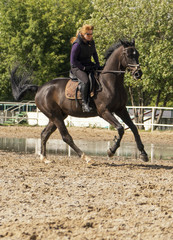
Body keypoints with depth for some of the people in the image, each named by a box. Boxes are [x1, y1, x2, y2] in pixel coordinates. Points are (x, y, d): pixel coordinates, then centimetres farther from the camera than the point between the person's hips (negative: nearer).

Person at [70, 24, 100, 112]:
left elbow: (94, 53, 22)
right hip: (77, 68, -8)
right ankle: (84, 103, -29)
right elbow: (73, 61, -19)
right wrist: (83, 68, -21)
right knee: (86, 80, -35)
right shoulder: (77, 44, -20)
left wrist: (97, 64, 7)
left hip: (88, 65, 8)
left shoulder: (91, 42, 3)